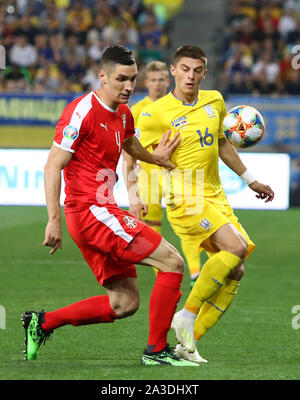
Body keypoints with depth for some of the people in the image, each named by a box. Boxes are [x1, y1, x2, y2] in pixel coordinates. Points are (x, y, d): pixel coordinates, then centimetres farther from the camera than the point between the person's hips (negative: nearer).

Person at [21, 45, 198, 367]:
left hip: (104, 213, 10)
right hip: (91, 211, -10)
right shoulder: (82, 112, -14)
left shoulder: (123, 114, 14)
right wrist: (54, 219, -24)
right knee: (172, 263, -12)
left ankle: (42, 322, 15)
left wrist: (156, 157, 19)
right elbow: (53, 165, -17)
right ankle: (157, 350, -6)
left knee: (124, 303, 9)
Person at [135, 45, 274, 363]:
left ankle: (188, 343, 5)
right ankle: (187, 315, -15)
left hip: (216, 197, 7)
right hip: (185, 198, -7)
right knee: (236, 247, -26)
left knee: (234, 273, -1)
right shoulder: (156, 113, -8)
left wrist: (249, 179, 31)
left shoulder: (215, 101, 11)